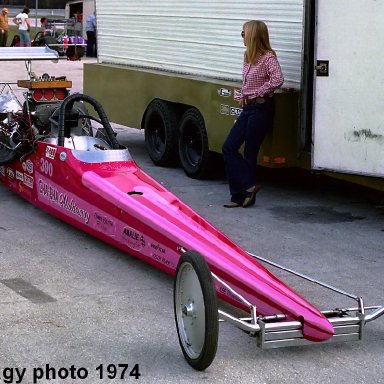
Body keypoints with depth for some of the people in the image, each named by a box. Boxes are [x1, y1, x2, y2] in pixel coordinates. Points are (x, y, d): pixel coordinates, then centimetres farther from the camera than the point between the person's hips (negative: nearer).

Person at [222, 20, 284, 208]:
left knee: (250, 152, -3)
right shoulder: (249, 57, 14)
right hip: (248, 108, 9)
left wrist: (255, 94, -19)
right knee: (229, 147, 2)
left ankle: (241, 194, 6)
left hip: (261, 109, -9)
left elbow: (277, 79, -27)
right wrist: (242, 96, 3)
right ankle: (248, 186, 3)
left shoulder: (268, 57, -12)